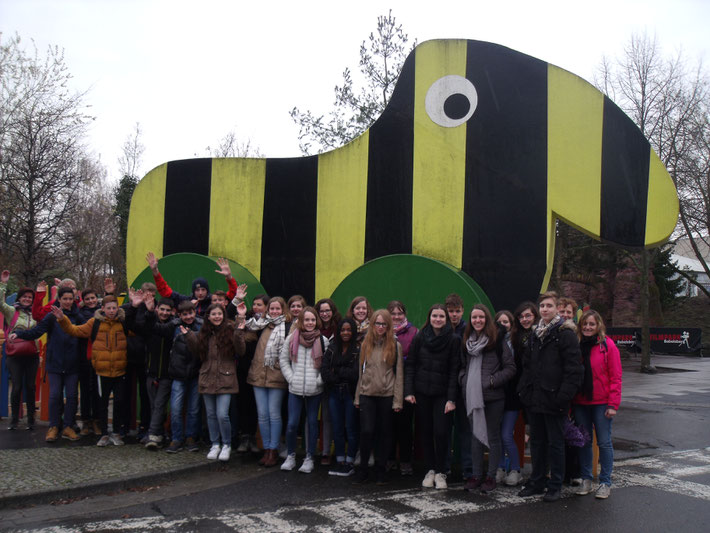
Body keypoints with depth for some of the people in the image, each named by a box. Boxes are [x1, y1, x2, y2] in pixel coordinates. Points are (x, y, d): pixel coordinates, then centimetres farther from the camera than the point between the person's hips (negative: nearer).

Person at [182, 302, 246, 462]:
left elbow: (240, 351, -11)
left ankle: (226, 445, 10)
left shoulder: (230, 330, -5)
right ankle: (215, 445, 25)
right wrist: (188, 336, -2)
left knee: (222, 415, -9)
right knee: (211, 415, 11)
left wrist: (239, 334, -24)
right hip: (207, 379, 5)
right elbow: (197, 351, 9)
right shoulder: (204, 332, 8)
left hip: (225, 379, -4)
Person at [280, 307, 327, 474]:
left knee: (312, 422, 8)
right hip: (295, 389, 0)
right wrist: (291, 378, -1)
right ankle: (291, 456, 19)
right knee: (292, 424, -1)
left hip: (315, 390, 0)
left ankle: (309, 458, 20)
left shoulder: (323, 341, 0)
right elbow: (283, 360, 8)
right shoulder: (291, 338, 3)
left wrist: (319, 380, -7)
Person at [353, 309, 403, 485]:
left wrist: (397, 400, -5)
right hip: (367, 395, 2)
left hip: (387, 396, -1)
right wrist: (357, 397, 10)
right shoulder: (365, 344, 9)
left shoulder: (395, 346, 0)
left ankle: (380, 470, 20)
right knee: (366, 431, -6)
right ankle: (363, 469, 10)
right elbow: (360, 371, 13)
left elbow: (399, 374, -1)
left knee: (385, 433, 6)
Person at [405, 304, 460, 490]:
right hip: (421, 393, 2)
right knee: (425, 432, 7)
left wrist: (451, 398, -8)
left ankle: (440, 472, 10)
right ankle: (430, 470, 20)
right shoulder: (420, 337, 2)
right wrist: (408, 391, -3)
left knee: (441, 433, -6)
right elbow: (410, 365, 5)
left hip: (442, 394, -2)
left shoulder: (454, 340, -3)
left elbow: (454, 370, -3)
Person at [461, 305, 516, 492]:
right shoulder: (466, 340, 11)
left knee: (493, 436, 5)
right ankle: (477, 475, 20)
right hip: (472, 396, 5)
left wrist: (493, 381, -13)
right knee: (476, 435, 12)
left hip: (493, 396, -5)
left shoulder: (498, 339, -6)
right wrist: (464, 380, 6)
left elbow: (510, 368, -6)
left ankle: (491, 476, 14)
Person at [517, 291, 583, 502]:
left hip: (553, 399, -7)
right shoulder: (536, 334, 14)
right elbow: (526, 364, 20)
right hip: (534, 398, 7)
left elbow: (574, 369, -14)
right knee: (537, 441, 14)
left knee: (555, 443, 4)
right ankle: (537, 482, 26)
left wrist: (564, 396, -19)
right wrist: (524, 390, 10)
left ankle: (555, 486, 15)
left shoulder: (565, 333, -9)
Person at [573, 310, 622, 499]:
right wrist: (569, 400, 1)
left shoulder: (607, 345, -5)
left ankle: (605, 482, 13)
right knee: (584, 442, 11)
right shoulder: (576, 345, 6)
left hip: (601, 402, -4)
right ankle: (586, 480, 22)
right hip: (580, 402, 4)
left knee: (604, 442, 2)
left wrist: (613, 404, -11)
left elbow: (615, 377, -6)